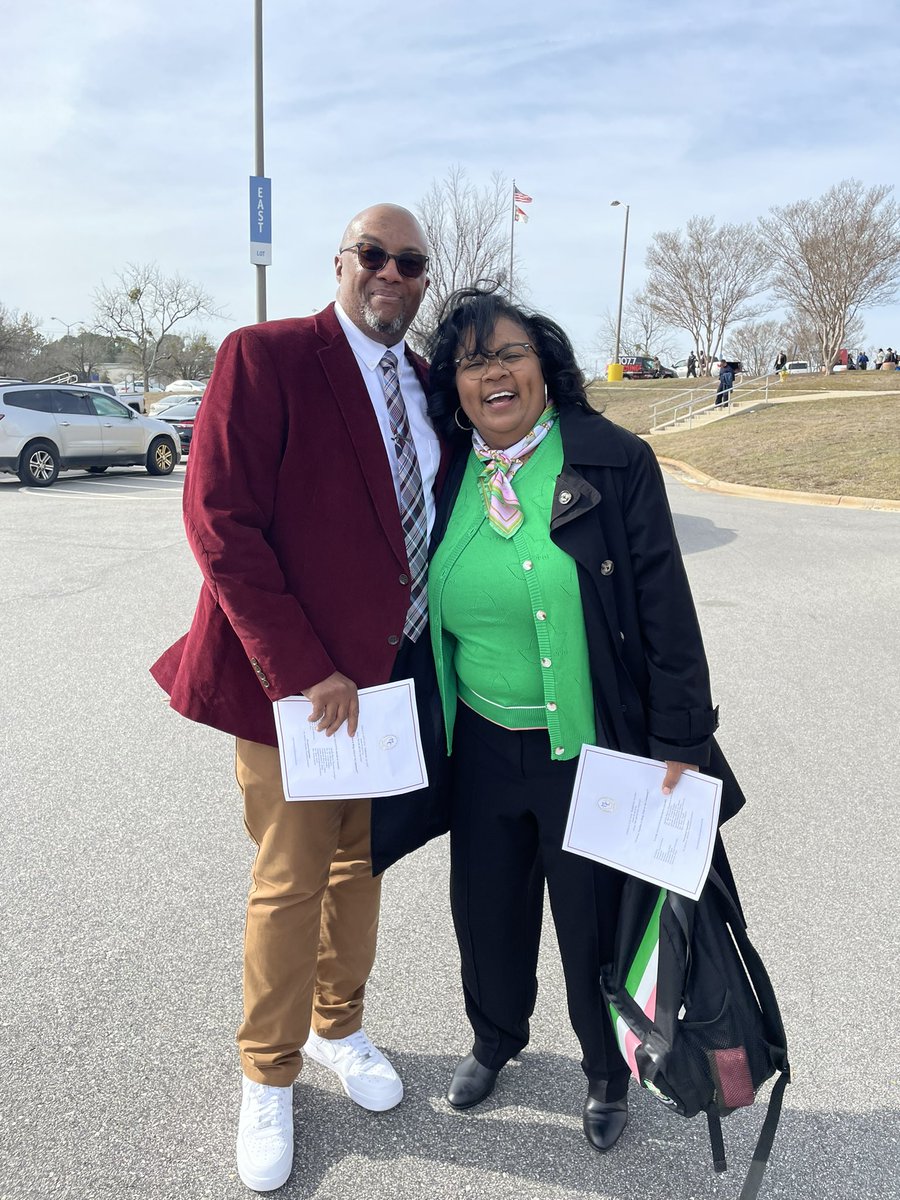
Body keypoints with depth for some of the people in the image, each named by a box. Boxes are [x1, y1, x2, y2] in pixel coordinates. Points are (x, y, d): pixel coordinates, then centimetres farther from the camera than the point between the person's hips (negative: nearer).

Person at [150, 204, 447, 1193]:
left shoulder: (427, 387, 9)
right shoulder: (264, 358, -11)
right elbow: (220, 521, -17)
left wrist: (426, 656, 3)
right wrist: (302, 668, -20)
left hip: (393, 669, 6)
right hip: (294, 677, -5)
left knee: (362, 863, 19)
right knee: (291, 882, 7)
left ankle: (337, 1027, 43)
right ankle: (267, 1076, 31)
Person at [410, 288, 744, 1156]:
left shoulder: (614, 463, -11)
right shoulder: (447, 476, 2)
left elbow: (665, 607, -11)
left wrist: (679, 741, -12)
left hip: (588, 750, -4)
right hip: (481, 748, 4)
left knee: (594, 922, 14)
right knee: (485, 907, 20)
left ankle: (607, 1070, 44)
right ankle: (495, 1037, 51)